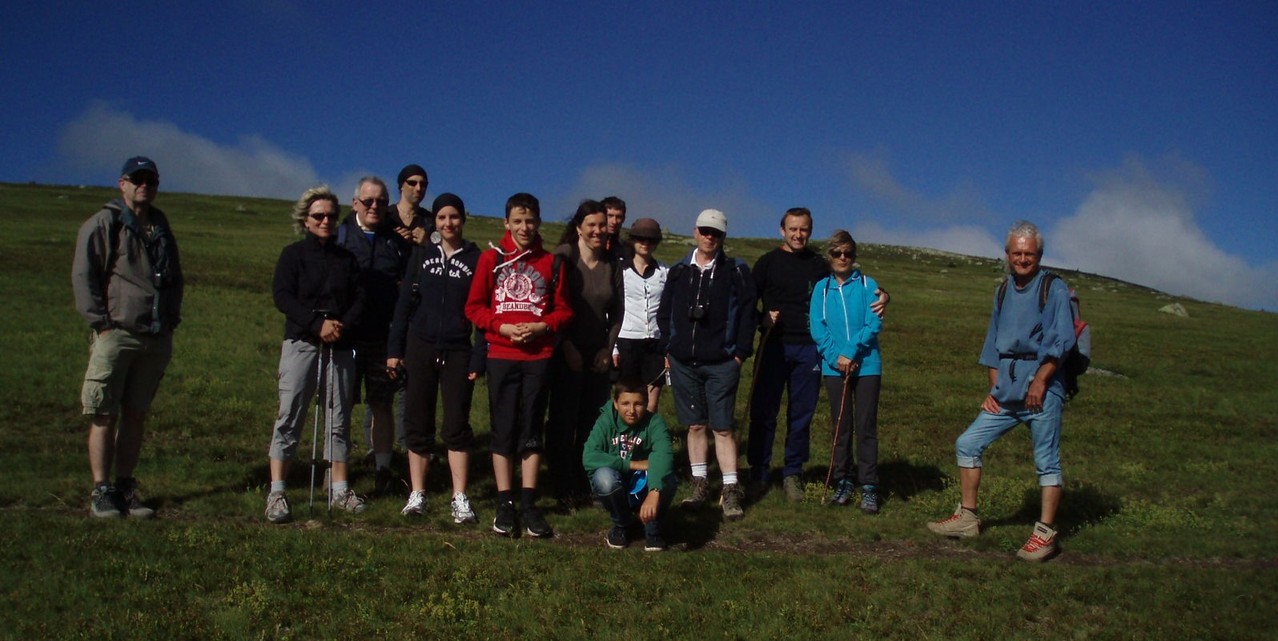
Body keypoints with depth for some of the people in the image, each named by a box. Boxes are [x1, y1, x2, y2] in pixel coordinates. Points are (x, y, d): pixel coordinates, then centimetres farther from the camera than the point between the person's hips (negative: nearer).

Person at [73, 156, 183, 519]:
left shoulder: (161, 226, 20)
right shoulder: (103, 224, 1)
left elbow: (175, 277, 27)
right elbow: (83, 276, -5)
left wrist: (172, 318, 13)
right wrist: (100, 322, -11)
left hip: (156, 339, 6)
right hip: (115, 335, -5)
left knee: (136, 416, 9)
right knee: (104, 417, -4)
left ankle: (125, 487, 15)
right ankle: (101, 491, 2)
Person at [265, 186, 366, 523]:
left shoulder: (347, 258, 14)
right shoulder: (293, 254, 5)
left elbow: (359, 299, 6)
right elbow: (283, 296, -6)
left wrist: (343, 325, -13)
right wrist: (317, 324, -18)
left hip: (341, 346, 4)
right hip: (301, 343, -3)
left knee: (339, 416, 6)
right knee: (289, 416, -7)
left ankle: (339, 488, 13)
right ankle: (276, 492, -7)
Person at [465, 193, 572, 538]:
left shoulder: (550, 263, 6)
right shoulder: (491, 259, 4)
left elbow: (564, 310, 8)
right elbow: (474, 307, 3)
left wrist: (542, 327, -10)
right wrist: (502, 327, -11)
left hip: (538, 356, 1)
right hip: (501, 355, -1)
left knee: (531, 430, 3)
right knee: (503, 429, 2)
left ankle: (529, 504, 7)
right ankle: (505, 504, 7)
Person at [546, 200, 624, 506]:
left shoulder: (612, 265, 9)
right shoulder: (563, 257, -6)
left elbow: (617, 311, 12)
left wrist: (608, 348, 2)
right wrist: (568, 348, -12)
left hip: (599, 355, 4)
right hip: (567, 353, -4)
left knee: (593, 421, 5)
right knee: (563, 420, -2)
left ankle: (584, 481, 16)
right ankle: (563, 487, 7)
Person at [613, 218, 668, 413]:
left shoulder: (665, 272, 8)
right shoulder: (620, 269, 2)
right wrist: (612, 347, -4)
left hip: (655, 344, 2)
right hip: (626, 342, -2)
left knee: (651, 408, 0)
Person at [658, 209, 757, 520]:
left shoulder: (737, 272, 0)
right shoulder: (679, 271, 8)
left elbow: (747, 315, -2)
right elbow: (664, 313, 11)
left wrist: (740, 353, -7)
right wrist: (667, 351, 4)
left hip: (721, 363, -3)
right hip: (683, 363, 3)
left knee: (723, 427, -4)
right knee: (695, 425, 10)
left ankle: (730, 490, 0)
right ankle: (700, 484, 19)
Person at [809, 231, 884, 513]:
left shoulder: (867, 285, 2)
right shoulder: (821, 288, 7)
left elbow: (874, 324, -6)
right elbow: (817, 328, 0)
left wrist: (851, 351, -16)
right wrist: (836, 356, -13)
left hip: (866, 365, -2)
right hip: (834, 366, 2)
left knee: (866, 426, -2)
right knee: (841, 426, 8)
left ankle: (869, 487, 0)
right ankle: (843, 483, 17)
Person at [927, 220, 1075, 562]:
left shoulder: (1054, 289, -3)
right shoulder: (1003, 292, 15)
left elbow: (1061, 341, -11)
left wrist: (1039, 381, -18)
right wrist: (993, 390, 8)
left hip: (1042, 388, -6)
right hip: (1006, 390, 7)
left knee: (1046, 462, -3)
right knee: (967, 444, 5)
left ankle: (1045, 534, 4)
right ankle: (967, 517, 16)